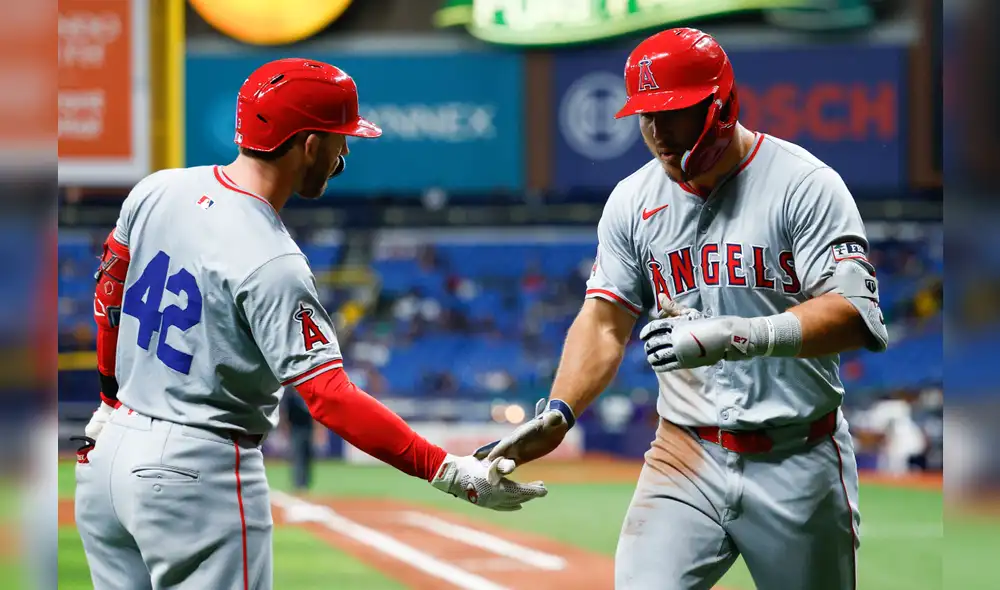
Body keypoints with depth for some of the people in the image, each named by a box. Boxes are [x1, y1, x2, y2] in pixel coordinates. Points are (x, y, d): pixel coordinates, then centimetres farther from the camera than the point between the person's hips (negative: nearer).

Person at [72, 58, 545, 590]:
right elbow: (330, 398, -27)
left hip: (108, 455, 8)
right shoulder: (272, 263, -21)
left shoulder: (157, 190, 1)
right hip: (198, 475, -8)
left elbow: (108, 300, 16)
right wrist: (449, 472, -28)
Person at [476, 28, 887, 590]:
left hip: (798, 464, -3)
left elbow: (854, 315, -20)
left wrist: (741, 336, -33)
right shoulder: (633, 201, 6)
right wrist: (558, 412, -12)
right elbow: (605, 321, 6)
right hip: (686, 456, 3)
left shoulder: (804, 184, -10)